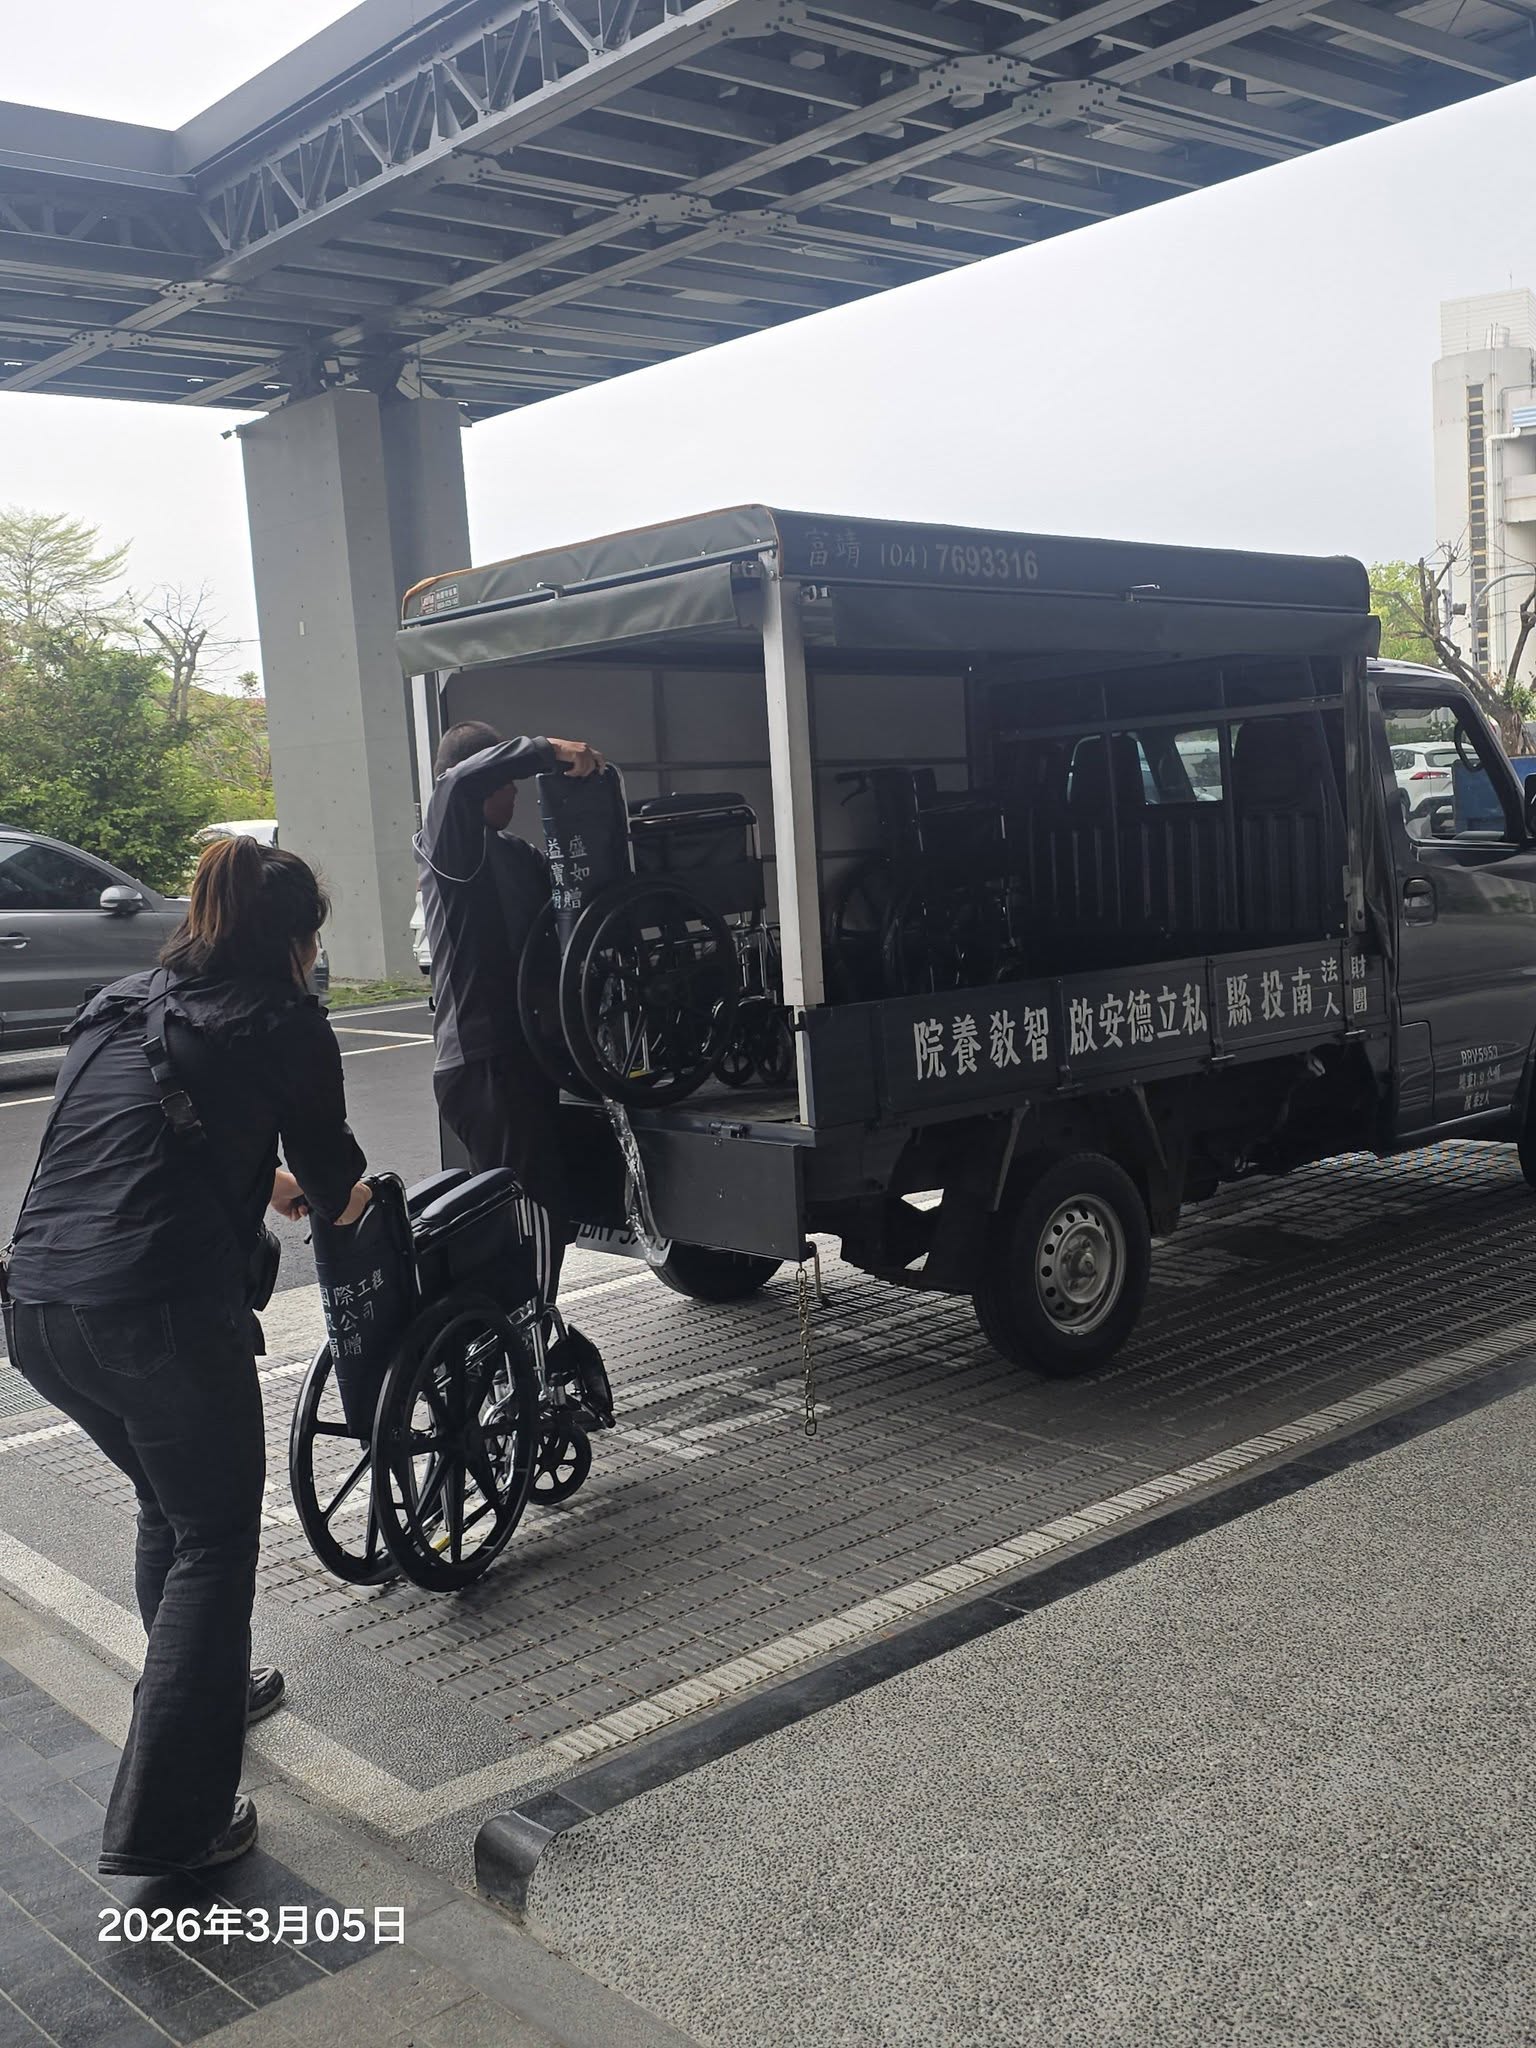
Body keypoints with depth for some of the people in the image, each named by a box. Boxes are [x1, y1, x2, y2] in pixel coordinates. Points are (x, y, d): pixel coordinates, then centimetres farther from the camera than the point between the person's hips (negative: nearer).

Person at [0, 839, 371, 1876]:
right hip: (163, 1312, -7)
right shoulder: (286, 1024, 2)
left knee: (168, 1499, 28)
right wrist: (346, 1195, 33)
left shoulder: (114, 1008, 20)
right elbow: (333, 1181, 10)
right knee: (215, 1540, 7)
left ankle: (209, 1689, 45)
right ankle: (165, 1821, 7)